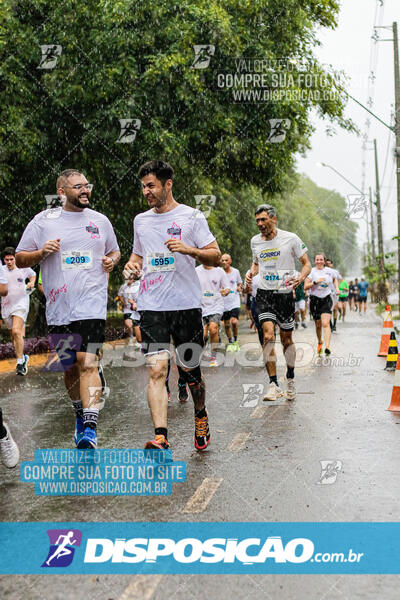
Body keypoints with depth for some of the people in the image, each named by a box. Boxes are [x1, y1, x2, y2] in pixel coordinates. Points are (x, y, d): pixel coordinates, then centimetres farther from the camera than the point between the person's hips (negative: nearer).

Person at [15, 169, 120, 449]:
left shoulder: (100, 220, 11)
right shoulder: (43, 220, 6)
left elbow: (114, 251, 25)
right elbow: (20, 259, 9)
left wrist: (112, 260, 2)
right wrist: (41, 253, -11)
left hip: (92, 304, -1)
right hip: (58, 308, 1)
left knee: (88, 364, -16)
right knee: (70, 369, 12)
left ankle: (90, 428, -20)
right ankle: (80, 414, 36)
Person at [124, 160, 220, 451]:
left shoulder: (192, 216, 2)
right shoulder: (141, 220, 14)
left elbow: (215, 256, 1)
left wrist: (189, 250, -17)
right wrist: (132, 264, 5)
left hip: (187, 305, -2)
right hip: (151, 306, 2)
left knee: (190, 370, 6)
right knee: (157, 370, -13)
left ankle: (201, 416, 35)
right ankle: (161, 437, -18)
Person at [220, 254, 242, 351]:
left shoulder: (235, 271, 4)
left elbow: (239, 283, 19)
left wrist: (239, 288, -3)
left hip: (234, 301, -1)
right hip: (223, 302, 1)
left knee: (234, 321, -17)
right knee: (227, 324, 7)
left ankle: (235, 340, 3)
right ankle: (230, 342, 24)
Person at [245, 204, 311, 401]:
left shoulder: (290, 238, -4)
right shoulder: (255, 241, 7)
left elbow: (306, 263, 1)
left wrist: (300, 277, -19)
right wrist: (251, 272, 3)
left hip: (285, 293, -1)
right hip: (264, 293, 2)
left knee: (286, 339, 8)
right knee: (268, 335, -16)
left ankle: (290, 379, 31)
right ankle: (274, 385, -14)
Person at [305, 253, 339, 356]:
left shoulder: (329, 271, 3)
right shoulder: (311, 271, -3)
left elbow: (335, 279, 26)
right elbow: (305, 287, -10)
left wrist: (336, 288, 11)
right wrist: (315, 282, -22)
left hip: (326, 299, 0)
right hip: (315, 300, 0)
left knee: (325, 323, -17)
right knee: (318, 325, 10)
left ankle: (327, 347, -26)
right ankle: (320, 342, 38)